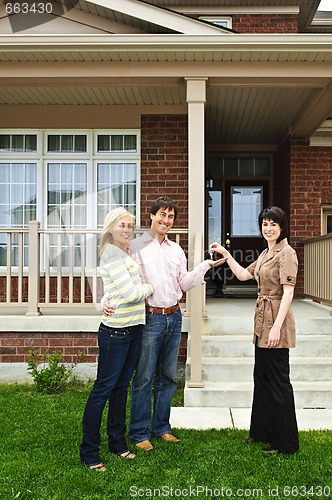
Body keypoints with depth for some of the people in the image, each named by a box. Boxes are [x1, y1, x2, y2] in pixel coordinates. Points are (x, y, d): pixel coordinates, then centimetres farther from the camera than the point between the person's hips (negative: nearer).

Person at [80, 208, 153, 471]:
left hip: (133, 330, 9)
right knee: (103, 389, -1)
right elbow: (130, 293, -19)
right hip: (115, 332, -9)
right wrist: (152, 286, -4)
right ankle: (89, 451, 11)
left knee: (121, 387, 17)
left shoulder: (128, 254, 14)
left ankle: (117, 442, 30)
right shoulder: (111, 255, -14)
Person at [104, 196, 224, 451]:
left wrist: (206, 265, 6)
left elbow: (184, 284, 16)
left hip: (174, 317, 6)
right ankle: (139, 432, 14)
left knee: (167, 376, 14)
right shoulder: (137, 246, -5)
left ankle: (161, 427, 28)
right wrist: (107, 301, -26)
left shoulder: (176, 250, 13)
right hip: (150, 318, -6)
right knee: (144, 378, 0)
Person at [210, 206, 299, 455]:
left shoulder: (286, 253, -13)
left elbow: (288, 292, -19)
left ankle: (286, 442, 12)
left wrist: (277, 327, -24)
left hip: (276, 322, -10)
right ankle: (263, 430, 33)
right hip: (263, 322, 10)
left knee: (278, 382, -1)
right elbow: (243, 275, 22)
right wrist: (225, 254, 15)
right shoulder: (266, 254, 15)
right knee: (262, 378, 18)